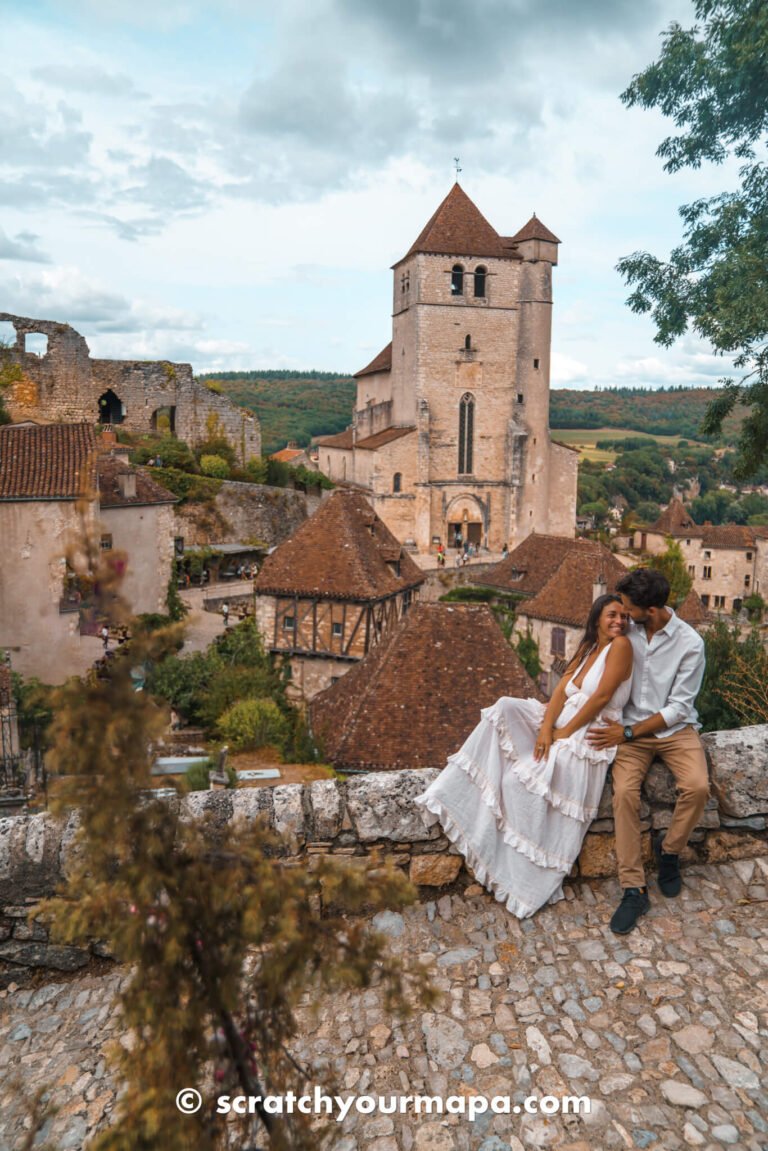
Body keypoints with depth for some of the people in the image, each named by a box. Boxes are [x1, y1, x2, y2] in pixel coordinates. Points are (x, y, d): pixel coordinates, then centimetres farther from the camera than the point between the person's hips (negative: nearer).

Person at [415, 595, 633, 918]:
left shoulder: (620, 646, -7)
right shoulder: (587, 648, 15)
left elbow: (601, 697, -15)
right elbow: (561, 690, 2)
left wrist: (564, 733, -13)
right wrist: (545, 729, -13)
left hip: (588, 737, -7)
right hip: (560, 725, 7)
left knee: (526, 779, -24)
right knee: (505, 709, -15)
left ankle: (527, 883, -8)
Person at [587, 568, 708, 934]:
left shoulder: (690, 643, -13)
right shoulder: (626, 630, -4)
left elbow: (678, 707, -12)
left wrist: (627, 732, -17)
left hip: (675, 728, -1)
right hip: (632, 729, 2)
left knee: (697, 787, -28)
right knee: (624, 792, -24)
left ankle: (669, 848, 3)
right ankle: (633, 888, -12)